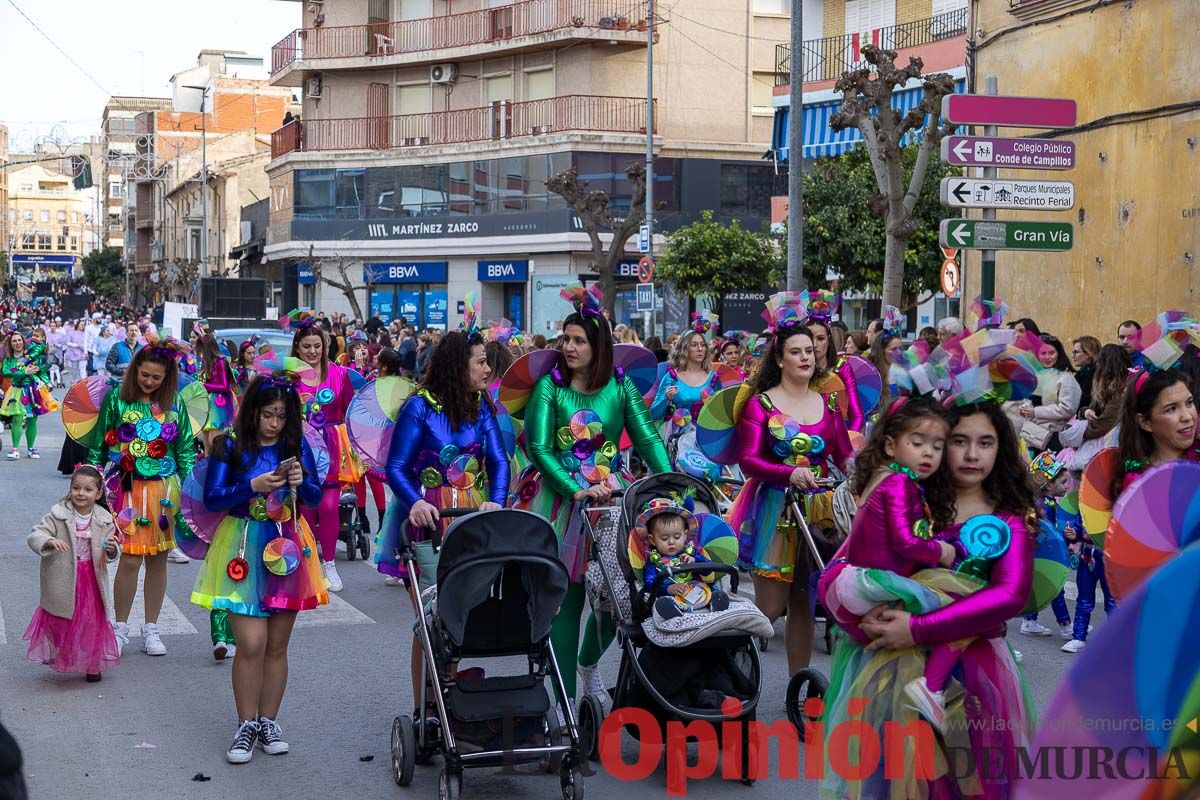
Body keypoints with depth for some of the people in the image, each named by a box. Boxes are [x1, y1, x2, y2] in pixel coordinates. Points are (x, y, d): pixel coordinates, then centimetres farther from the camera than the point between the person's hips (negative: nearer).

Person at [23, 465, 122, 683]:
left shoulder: (104, 519, -3)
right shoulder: (58, 515, -10)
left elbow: (113, 551, 3)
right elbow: (35, 536, -16)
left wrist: (112, 549, -21)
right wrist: (50, 542, -36)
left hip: (92, 579, 2)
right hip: (63, 580, -2)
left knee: (93, 620, 10)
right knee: (62, 622, 10)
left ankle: (92, 664, 26)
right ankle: (60, 660, 30)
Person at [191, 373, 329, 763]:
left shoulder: (297, 445, 5)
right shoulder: (230, 445, -3)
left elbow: (316, 497, 5)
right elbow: (211, 498, -7)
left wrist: (301, 482, -16)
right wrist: (253, 486, -20)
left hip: (288, 549, 3)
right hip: (244, 551, -3)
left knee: (277, 645, 8)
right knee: (251, 643, -10)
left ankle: (268, 722, 21)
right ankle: (246, 725, 5)